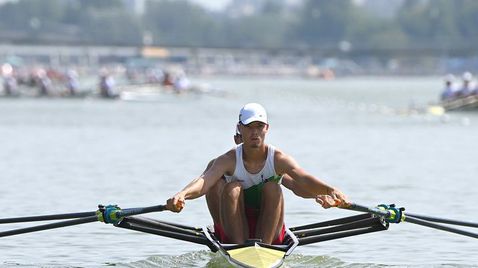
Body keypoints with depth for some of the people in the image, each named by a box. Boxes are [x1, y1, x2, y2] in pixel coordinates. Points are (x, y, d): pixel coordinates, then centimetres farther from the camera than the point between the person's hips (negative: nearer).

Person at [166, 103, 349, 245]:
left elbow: (304, 179, -27)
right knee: (233, 188, -23)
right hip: (234, 231, 0)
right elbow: (204, 181, -29)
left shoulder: (278, 159, -10)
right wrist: (182, 195, -51)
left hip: (270, 234, 0)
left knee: (272, 188, -23)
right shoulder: (229, 160, -11)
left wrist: (330, 191, -48)